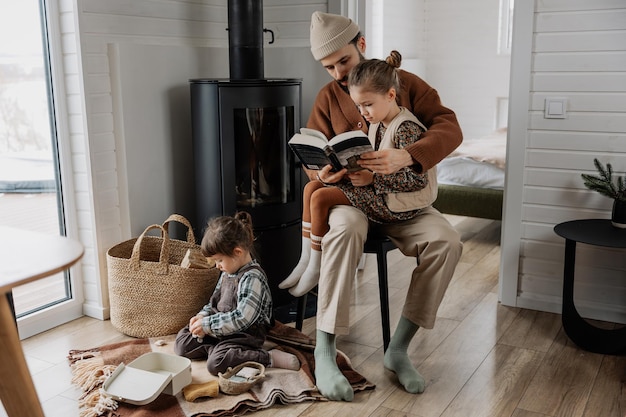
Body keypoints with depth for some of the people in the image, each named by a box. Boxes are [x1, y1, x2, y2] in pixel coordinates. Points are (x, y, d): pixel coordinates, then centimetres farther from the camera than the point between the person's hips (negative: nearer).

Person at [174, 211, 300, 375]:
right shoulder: (228, 272, 8)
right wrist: (202, 316, 0)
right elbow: (214, 301, 20)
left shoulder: (253, 278, -22)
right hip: (223, 330, 9)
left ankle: (271, 358, -22)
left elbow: (242, 318, -28)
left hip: (244, 335, -9)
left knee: (215, 363, -32)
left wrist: (207, 325, -22)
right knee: (181, 344, 1)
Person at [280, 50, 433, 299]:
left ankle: (316, 268, -3)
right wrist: (356, 170, -5)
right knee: (312, 187, 5)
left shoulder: (406, 129, -20)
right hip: (377, 191, 10)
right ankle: (306, 260, 8)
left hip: (394, 203, -10)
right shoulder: (378, 123, 8)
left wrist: (372, 178, -22)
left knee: (320, 198, -18)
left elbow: (418, 179, -25)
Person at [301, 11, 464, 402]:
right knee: (346, 229, -38)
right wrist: (322, 172, -22)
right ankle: (325, 352, -32)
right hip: (349, 195, -1)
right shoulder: (328, 97, 5)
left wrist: (406, 156, -33)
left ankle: (399, 349, -17)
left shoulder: (406, 83, 0)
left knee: (447, 241, -28)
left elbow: (449, 127, -12)